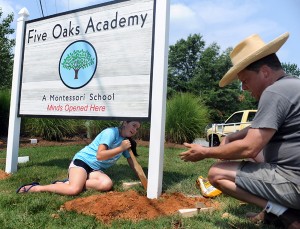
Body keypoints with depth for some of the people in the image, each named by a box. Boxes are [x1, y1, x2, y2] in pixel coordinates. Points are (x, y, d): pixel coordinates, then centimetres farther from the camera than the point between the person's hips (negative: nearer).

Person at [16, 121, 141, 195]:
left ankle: (68, 183, -14)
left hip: (95, 170, 7)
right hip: (82, 161, -7)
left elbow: (131, 162, 16)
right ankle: (36, 187, -12)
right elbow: (99, 155, -22)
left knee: (107, 184, -27)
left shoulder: (125, 141, 11)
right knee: (74, 190, -32)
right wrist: (121, 148, -20)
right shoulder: (111, 132, -14)